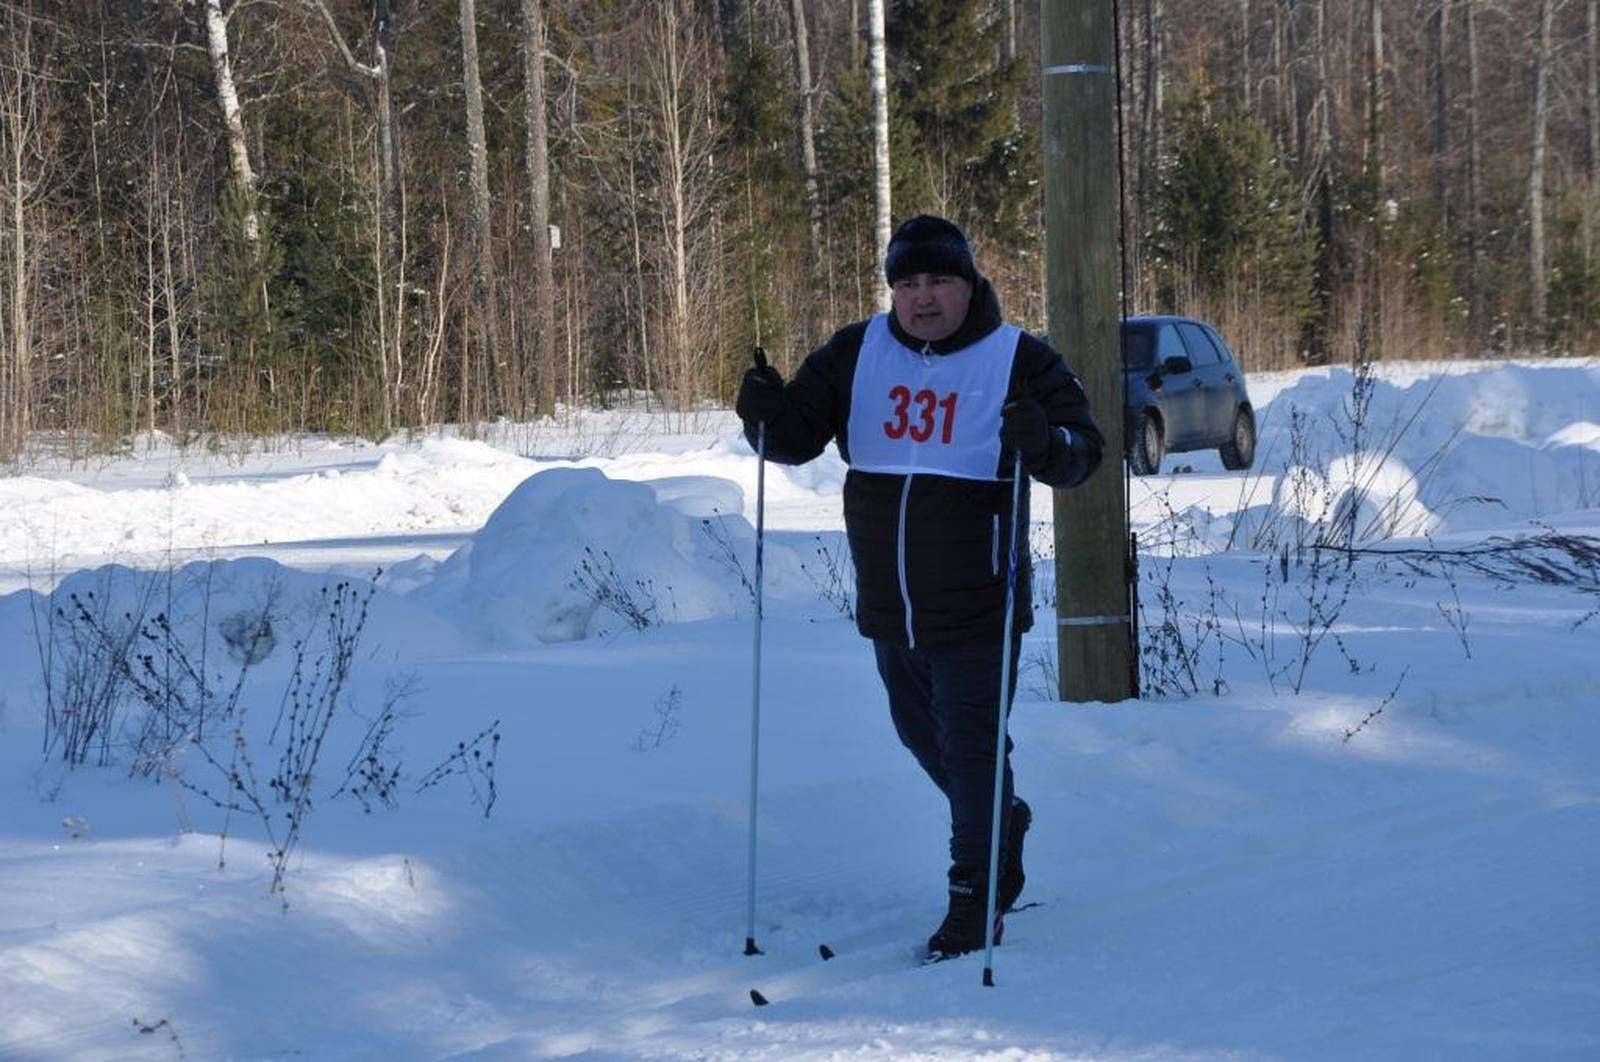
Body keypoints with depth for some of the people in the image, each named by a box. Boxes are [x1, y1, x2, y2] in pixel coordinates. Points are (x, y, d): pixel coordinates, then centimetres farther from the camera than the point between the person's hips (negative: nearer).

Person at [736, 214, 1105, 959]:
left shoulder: (1018, 361, -8)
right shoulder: (858, 354, 3)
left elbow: (1083, 449, -13)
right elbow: (799, 436, 3)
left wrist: (1045, 445, -36)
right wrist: (767, 415, -20)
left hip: (977, 609, -5)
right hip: (888, 609, 5)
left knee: (970, 748, -2)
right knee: (923, 736, 21)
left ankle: (975, 903, 10)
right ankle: (1002, 824, 46)